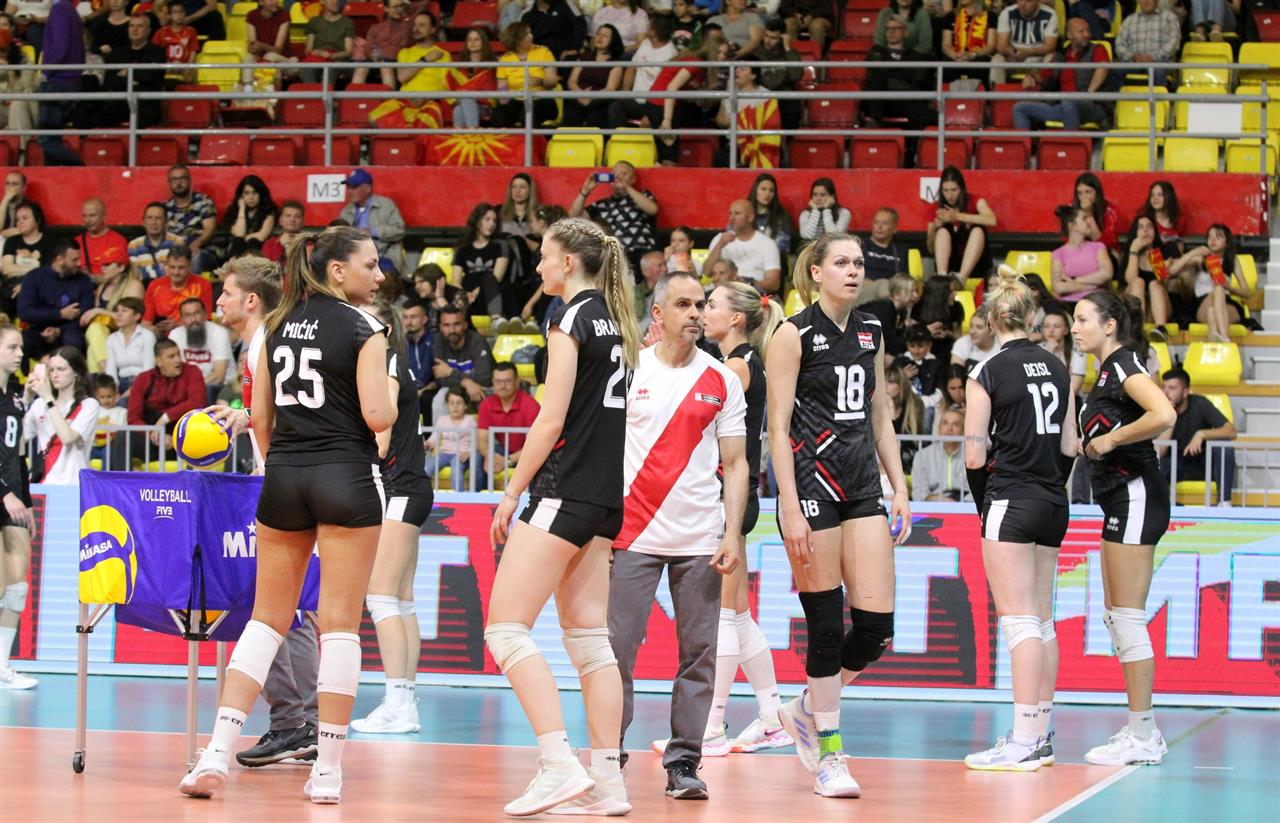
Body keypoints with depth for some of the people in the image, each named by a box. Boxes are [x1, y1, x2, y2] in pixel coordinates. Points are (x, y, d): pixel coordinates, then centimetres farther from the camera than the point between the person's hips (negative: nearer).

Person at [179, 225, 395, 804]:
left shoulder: (279, 325, 10)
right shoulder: (363, 328, -7)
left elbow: (260, 417, 11)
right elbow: (376, 416, -14)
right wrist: (394, 402, 7)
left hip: (283, 476, 5)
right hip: (346, 477, -5)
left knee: (268, 618, 10)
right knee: (339, 623, 0)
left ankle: (218, 753, -1)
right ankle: (327, 771, 0)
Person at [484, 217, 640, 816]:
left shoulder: (571, 318, -10)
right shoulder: (616, 320, 15)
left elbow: (552, 420, -14)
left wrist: (512, 493, -8)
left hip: (565, 491, -9)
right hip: (605, 497, 9)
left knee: (506, 628, -8)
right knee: (588, 637, 9)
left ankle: (559, 766, -19)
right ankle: (608, 782, 6)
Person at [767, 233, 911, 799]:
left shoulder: (871, 332, 12)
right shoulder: (794, 334, -6)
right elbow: (778, 426, -9)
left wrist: (899, 489, 11)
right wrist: (791, 508, -15)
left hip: (863, 487, 6)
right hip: (811, 484, -6)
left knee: (877, 622, -3)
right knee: (826, 625, -4)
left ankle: (805, 710, 21)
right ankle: (829, 755, 8)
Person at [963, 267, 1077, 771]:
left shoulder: (986, 375, -9)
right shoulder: (1058, 370, 8)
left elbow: (975, 457, -8)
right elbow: (1070, 446, 10)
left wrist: (984, 505, 6)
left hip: (1010, 502, -6)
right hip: (1053, 503, 6)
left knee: (1019, 620, -9)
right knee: (1042, 621, 13)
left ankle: (1023, 744, -12)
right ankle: (1040, 735, 18)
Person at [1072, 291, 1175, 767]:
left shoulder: (1123, 363, -12)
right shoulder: (1108, 371, 17)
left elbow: (1164, 415, -28)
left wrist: (1110, 439, -18)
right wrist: (1093, 443, 7)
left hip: (1135, 496, -11)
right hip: (1121, 501, 11)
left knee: (1128, 619, -8)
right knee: (1116, 619, 12)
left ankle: (1141, 736, -6)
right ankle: (1143, 732, 15)